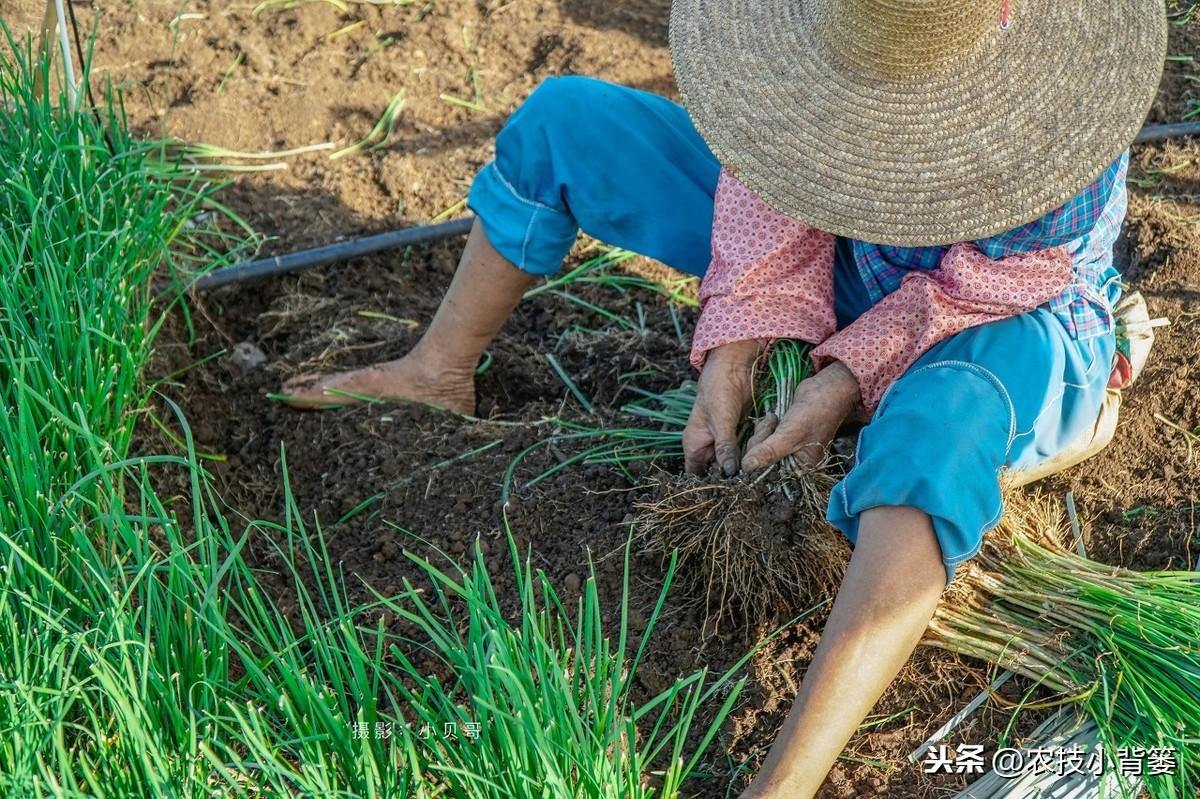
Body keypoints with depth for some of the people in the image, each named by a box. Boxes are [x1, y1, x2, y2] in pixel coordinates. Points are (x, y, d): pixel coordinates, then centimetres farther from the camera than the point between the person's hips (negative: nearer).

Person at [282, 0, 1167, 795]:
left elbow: (994, 281, -24)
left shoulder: (1065, 83, -34)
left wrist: (851, 378, -29)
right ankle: (440, 374, 14)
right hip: (838, 266, 5)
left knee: (939, 419, -46)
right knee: (560, 120, -1)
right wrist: (734, 349, -21)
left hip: (1008, 318, -5)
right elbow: (773, 152, -14)